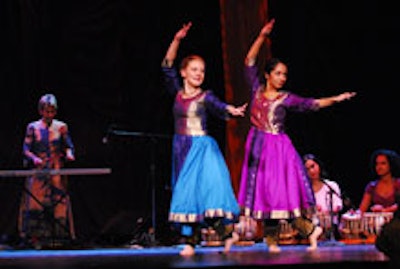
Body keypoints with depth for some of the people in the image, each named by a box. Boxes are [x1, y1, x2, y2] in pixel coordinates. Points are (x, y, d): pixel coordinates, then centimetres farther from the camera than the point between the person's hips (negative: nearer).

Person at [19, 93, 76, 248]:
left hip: (56, 171, 1)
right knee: (36, 202, -9)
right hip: (38, 172, -1)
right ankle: (35, 237, -9)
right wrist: (34, 158, -16)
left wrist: (69, 154, -14)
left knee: (58, 203, -5)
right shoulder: (33, 127, 6)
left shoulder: (61, 127, 9)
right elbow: (26, 150, 3)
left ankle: (57, 237, -1)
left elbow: (68, 146, 8)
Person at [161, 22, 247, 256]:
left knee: (207, 189, -16)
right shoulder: (177, 93, 8)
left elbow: (219, 107, -16)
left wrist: (232, 111, -39)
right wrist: (177, 41, -6)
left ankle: (228, 232, -6)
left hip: (203, 148, -3)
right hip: (182, 148, 3)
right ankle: (189, 242, 2)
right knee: (184, 192, 1)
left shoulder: (206, 96, 1)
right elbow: (167, 67, 3)